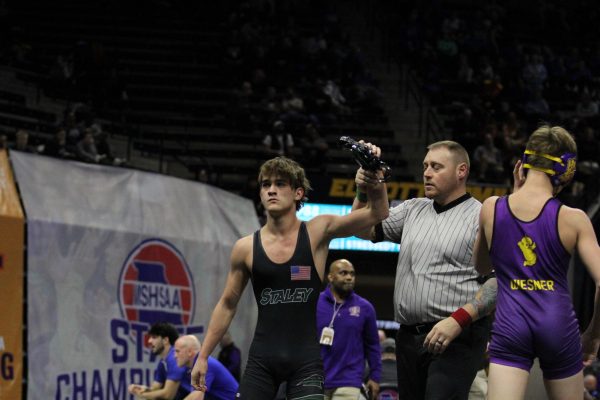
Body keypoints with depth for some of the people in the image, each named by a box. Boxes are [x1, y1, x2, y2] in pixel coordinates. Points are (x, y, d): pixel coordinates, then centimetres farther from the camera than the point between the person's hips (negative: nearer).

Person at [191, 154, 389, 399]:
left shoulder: (318, 233, -2)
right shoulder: (246, 248, 3)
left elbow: (377, 214, -12)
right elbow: (227, 305, 14)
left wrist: (375, 179, -32)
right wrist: (203, 356, 13)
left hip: (306, 359, -2)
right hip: (261, 358, 2)